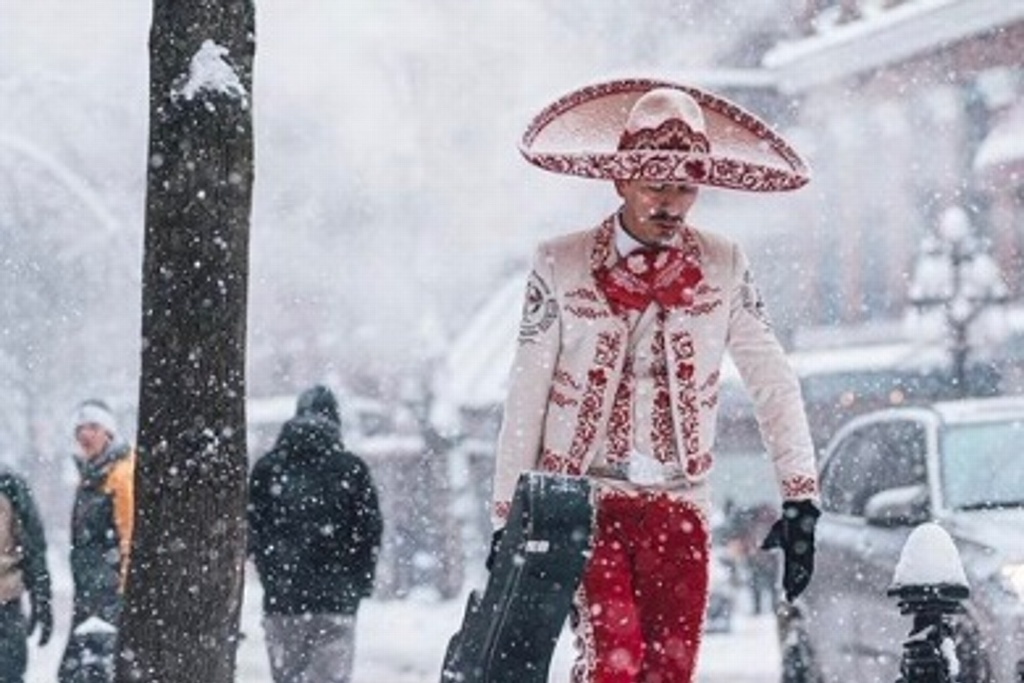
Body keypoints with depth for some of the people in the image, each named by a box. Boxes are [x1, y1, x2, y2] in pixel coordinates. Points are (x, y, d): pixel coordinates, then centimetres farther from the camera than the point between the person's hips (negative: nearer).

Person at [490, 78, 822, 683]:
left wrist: (801, 501, 0)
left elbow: (774, 382, 6)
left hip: (677, 504, 2)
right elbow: (527, 395, 2)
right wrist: (508, 517, 2)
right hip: (581, 497, -2)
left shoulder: (724, 269, 2)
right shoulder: (561, 266, -2)